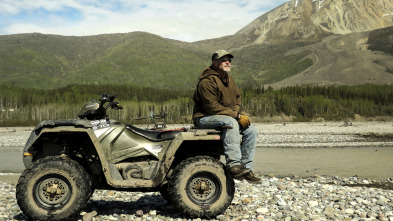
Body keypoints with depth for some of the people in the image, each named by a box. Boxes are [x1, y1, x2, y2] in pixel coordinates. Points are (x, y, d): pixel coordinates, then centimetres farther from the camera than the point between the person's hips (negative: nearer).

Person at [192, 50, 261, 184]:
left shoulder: (228, 78, 13)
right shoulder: (207, 81, -17)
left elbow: (237, 97, 19)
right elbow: (212, 107, -23)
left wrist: (236, 112, -4)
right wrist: (237, 116, -23)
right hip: (205, 117, -9)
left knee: (251, 130, -6)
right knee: (231, 122, -36)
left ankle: (246, 168, -4)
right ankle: (233, 165, -38)